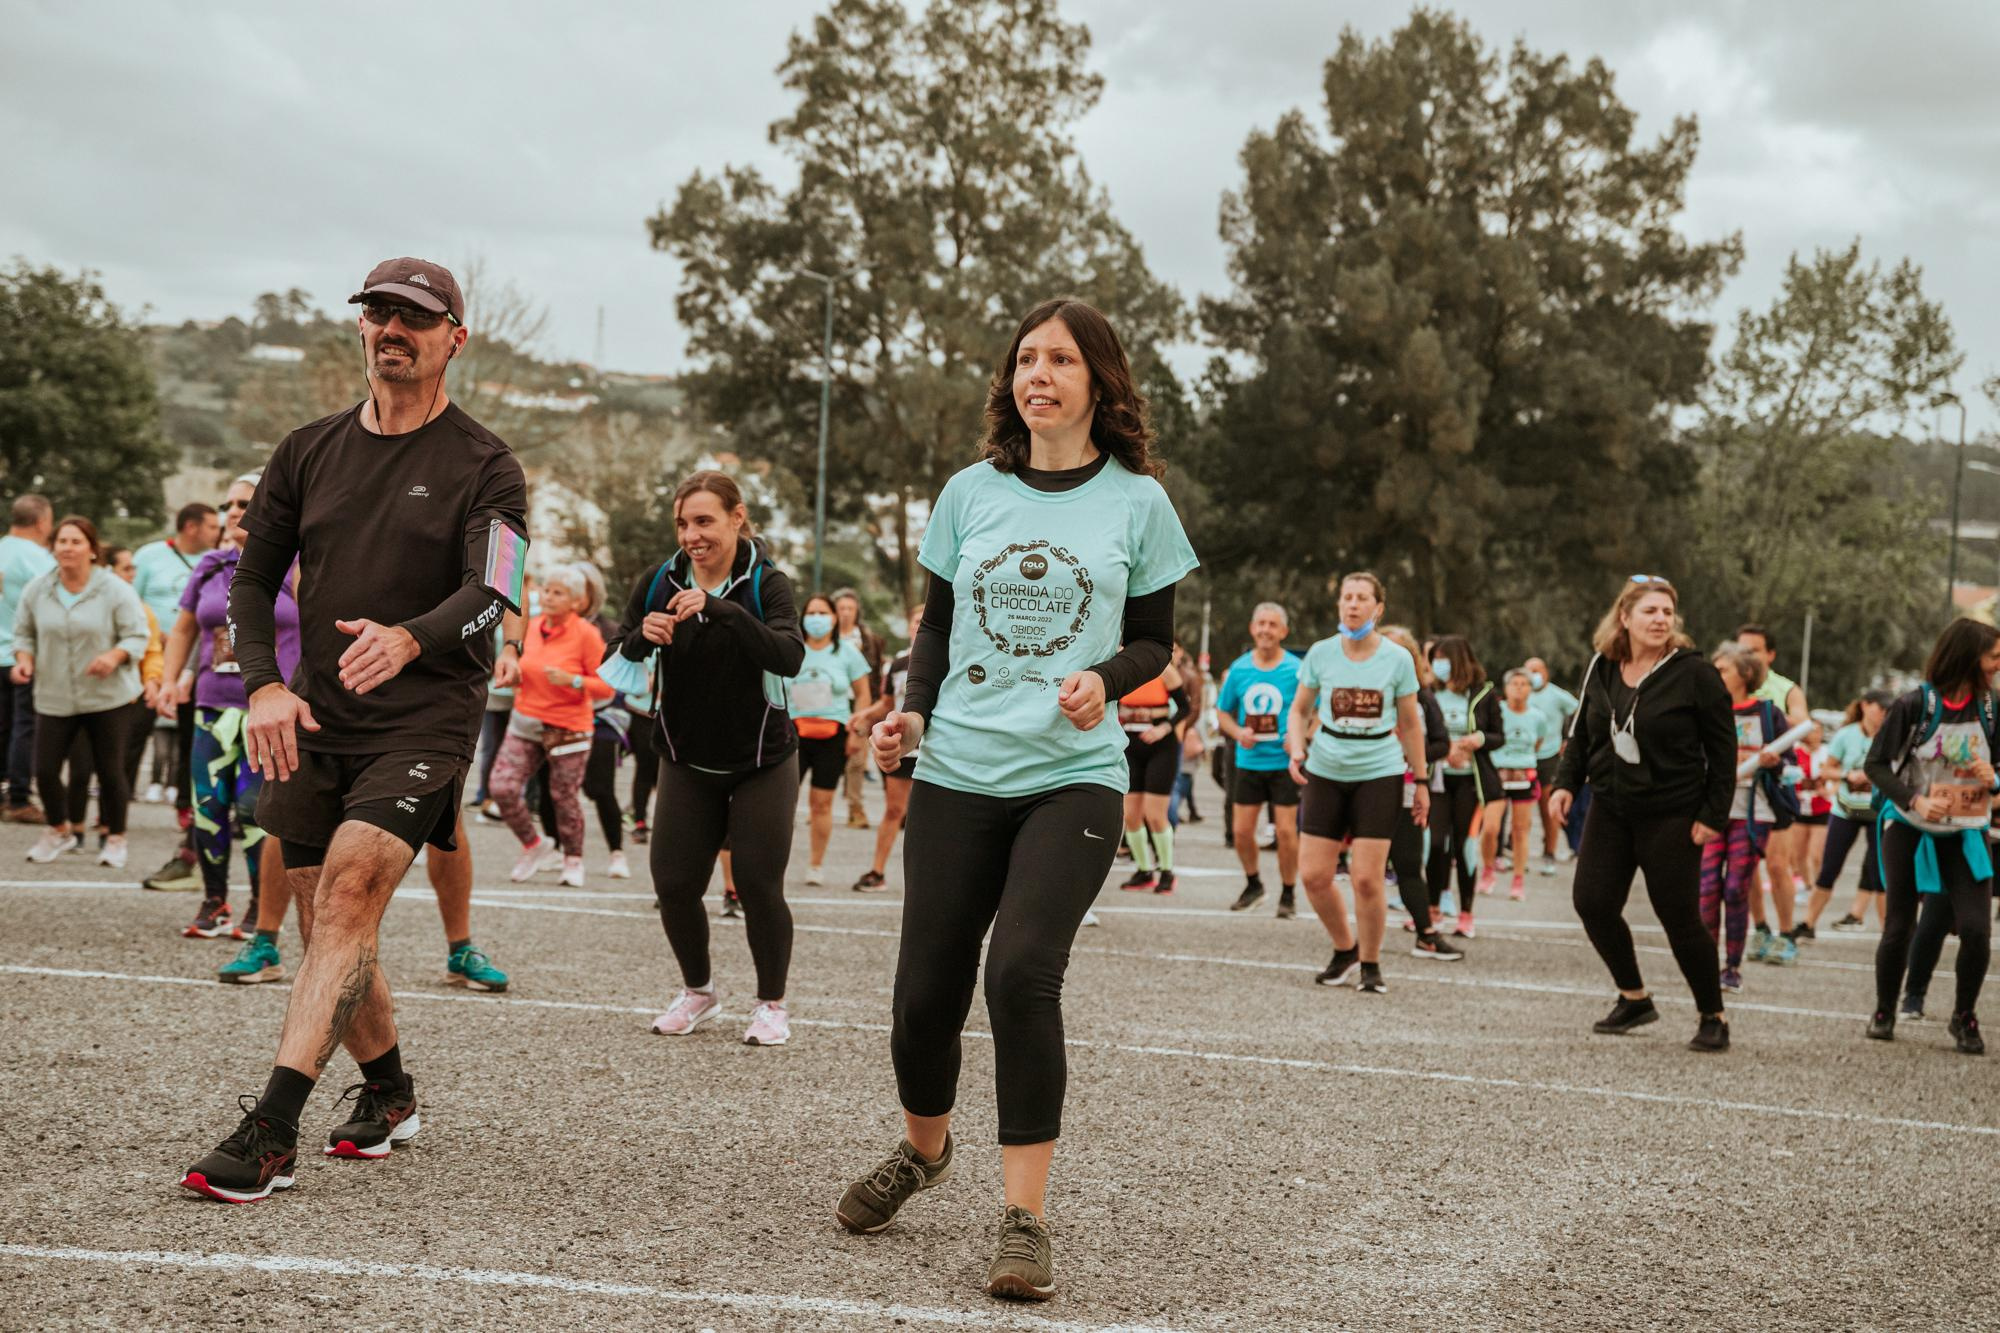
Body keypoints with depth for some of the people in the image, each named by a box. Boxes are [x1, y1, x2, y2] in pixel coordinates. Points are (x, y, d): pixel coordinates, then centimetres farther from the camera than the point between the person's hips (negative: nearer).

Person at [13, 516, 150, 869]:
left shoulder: (115, 590, -7)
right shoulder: (36, 590, 3)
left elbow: (138, 636, -7)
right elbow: (24, 633, 13)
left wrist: (114, 656, -25)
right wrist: (24, 658, -7)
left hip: (107, 696, -3)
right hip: (54, 697, 3)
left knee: (110, 771, 2)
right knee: (45, 769, -1)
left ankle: (116, 838, 22)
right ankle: (59, 830, 25)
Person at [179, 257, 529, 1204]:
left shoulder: (484, 467, -3)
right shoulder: (309, 452, 11)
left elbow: (492, 594, -17)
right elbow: (254, 577, 13)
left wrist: (407, 640, -37)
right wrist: (264, 684, -5)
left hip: (425, 722, -5)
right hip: (314, 720, 6)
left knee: (348, 892, -21)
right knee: (327, 925, 8)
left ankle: (270, 1133, -25)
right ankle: (388, 1096, 30)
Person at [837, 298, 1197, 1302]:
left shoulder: (1136, 501, 3)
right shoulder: (972, 492, 8)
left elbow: (1153, 642, 8)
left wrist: (1105, 677, -13)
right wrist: (911, 710, -1)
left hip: (1074, 776, -3)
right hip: (957, 771, 3)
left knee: (1022, 970, -21)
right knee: (926, 986, 2)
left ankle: (1024, 1219, -11)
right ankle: (923, 1150, 34)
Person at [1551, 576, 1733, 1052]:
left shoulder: (1694, 674, -10)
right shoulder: (1600, 669, 4)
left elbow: (1723, 749, -8)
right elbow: (1581, 732, 16)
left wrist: (1713, 815, -12)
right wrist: (1566, 783, 3)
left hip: (1672, 816, -5)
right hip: (1610, 808, 5)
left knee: (1680, 918, -4)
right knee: (1591, 901, -3)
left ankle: (1713, 1017, 13)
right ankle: (1634, 999, 17)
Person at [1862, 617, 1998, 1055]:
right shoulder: (1915, 704, -11)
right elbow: (1876, 764, -8)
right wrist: (1914, 801, -21)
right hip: (1910, 830, -2)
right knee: (1899, 928, 5)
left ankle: (1964, 1018, 11)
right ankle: (1884, 1013, 26)